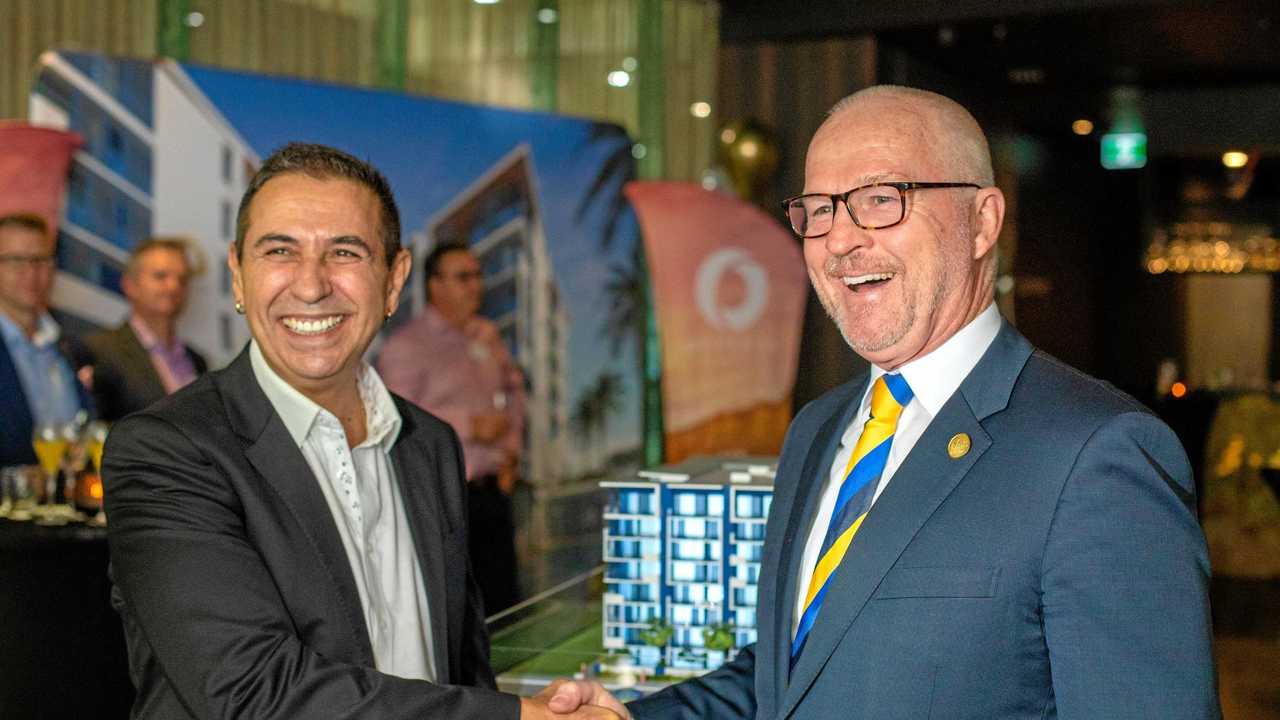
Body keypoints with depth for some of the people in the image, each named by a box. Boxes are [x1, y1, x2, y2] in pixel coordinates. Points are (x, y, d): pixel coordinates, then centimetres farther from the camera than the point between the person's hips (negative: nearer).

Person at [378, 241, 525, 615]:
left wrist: (511, 449, 11)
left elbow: (513, 389, 26)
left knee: (503, 604, 8)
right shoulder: (405, 345, -8)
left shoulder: (487, 335, 13)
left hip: (491, 489, 6)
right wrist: (468, 425, -19)